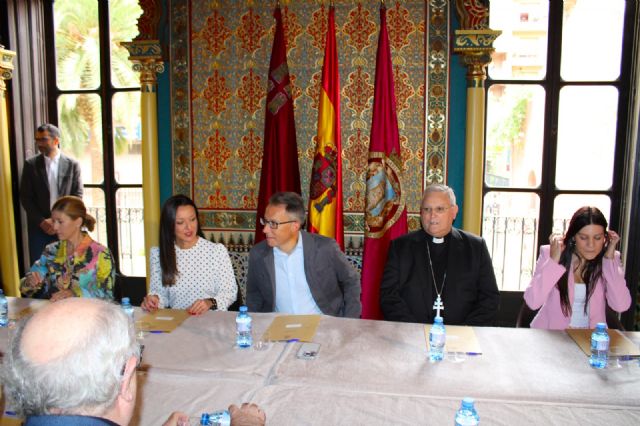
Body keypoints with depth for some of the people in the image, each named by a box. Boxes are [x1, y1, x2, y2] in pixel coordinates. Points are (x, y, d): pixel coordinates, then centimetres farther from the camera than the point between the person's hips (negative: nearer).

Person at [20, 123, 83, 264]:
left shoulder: (72, 165, 2)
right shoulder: (30, 165, 4)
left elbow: (77, 196, 0)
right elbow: (25, 197, 2)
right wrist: (42, 221, -9)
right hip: (39, 227, 1)